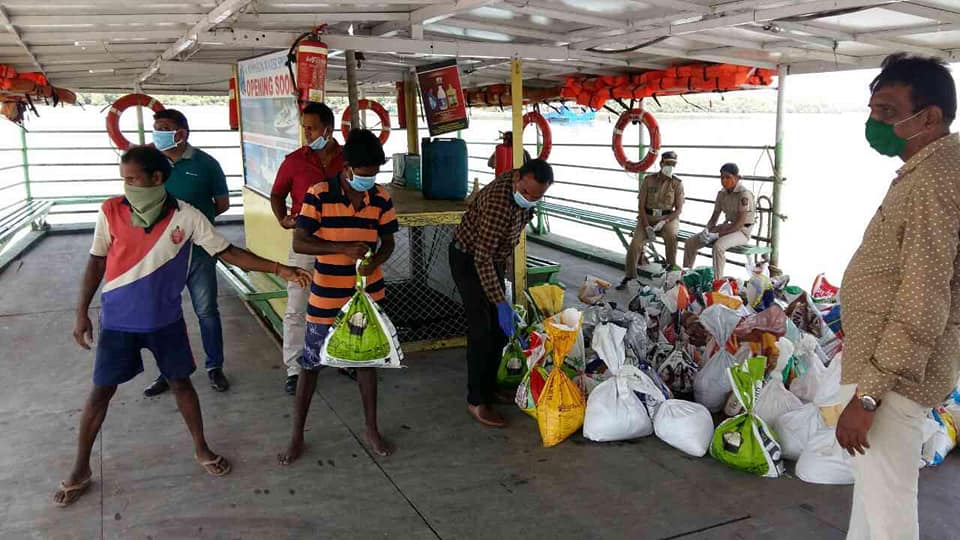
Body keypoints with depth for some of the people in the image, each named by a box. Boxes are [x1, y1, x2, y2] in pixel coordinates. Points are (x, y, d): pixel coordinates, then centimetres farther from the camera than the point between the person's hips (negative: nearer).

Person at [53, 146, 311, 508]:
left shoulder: (186, 216, -12)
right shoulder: (111, 212, -10)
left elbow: (227, 253, -9)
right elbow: (96, 263, 1)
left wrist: (279, 269, -17)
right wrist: (82, 312, 1)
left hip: (165, 320, 0)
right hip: (118, 320, 0)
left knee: (181, 382, 12)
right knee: (101, 391, 7)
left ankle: (201, 449, 31)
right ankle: (81, 469, 24)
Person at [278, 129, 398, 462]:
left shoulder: (381, 199, -3)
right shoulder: (319, 195, -14)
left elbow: (388, 243, 5)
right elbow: (299, 243, -14)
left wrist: (375, 262, -17)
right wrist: (342, 248, -26)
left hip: (368, 295, 3)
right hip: (326, 298, -3)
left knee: (367, 360, 15)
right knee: (310, 364, 7)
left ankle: (371, 429, 31)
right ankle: (297, 435, 23)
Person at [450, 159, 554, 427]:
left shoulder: (523, 189, -9)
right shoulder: (498, 202, -35)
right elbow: (481, 257, -35)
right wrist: (501, 303, -36)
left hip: (494, 258, 8)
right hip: (468, 258, -8)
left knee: (500, 327, 9)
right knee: (482, 329, -10)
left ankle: (489, 387, 23)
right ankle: (476, 401, 0)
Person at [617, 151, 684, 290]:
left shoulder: (677, 183, 0)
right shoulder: (648, 180, 1)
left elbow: (679, 209, -3)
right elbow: (642, 205, -1)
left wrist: (664, 221, -19)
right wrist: (646, 226, -13)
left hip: (669, 217, -1)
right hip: (648, 217, 1)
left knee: (671, 236, -34)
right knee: (635, 243, -20)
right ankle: (629, 276, -4)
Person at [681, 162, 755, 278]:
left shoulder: (744, 194, -15)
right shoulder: (722, 194, 8)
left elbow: (740, 223, -21)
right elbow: (714, 217, 12)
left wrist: (718, 234, -23)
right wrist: (707, 230, -10)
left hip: (742, 231, -8)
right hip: (726, 227, 8)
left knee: (718, 246, -38)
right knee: (690, 242, -4)